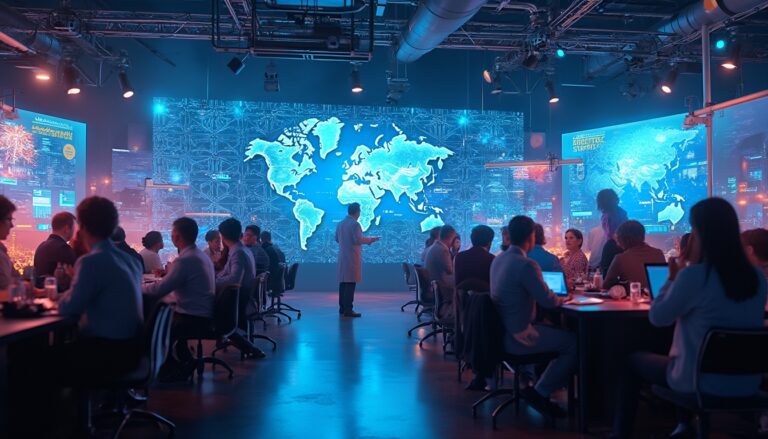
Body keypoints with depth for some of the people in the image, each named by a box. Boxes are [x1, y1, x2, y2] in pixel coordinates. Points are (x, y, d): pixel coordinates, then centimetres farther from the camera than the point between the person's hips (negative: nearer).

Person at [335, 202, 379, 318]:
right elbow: (358, 240, -19)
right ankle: (348, 310, -7)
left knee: (343, 282, 11)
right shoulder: (355, 224, -13)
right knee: (350, 283, -6)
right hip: (352, 258, -8)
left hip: (342, 258, 8)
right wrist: (370, 239, -7)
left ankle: (342, 307, 16)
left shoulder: (340, 224, 11)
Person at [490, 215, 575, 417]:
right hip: (518, 337, -10)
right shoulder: (526, 265, -22)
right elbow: (549, 301, -18)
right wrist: (563, 299, 5)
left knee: (557, 330, 25)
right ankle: (540, 393, 2)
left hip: (502, 331, 10)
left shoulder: (498, 259, 8)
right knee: (574, 343, -1)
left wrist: (555, 297, 20)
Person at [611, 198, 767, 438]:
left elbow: (657, 317, -10)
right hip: (749, 383, 6)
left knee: (633, 361, 19)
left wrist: (672, 279, 2)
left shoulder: (694, 275, -21)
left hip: (703, 383, -6)